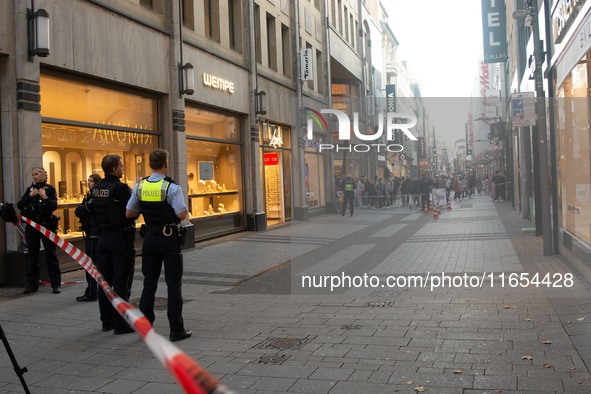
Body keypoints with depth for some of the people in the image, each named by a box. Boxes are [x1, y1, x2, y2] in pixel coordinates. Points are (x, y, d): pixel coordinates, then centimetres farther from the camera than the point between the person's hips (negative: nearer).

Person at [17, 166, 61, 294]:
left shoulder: (50, 189, 1)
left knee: (51, 254, -1)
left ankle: (56, 284, 3)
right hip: (32, 225, 3)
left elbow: (54, 206, -9)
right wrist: (30, 195, -12)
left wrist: (44, 196, -20)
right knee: (33, 255, 7)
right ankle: (32, 284, 15)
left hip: (47, 225, -3)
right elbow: (19, 205, 0)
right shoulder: (30, 189, 10)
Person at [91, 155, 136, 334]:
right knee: (121, 282, -1)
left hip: (103, 237, 7)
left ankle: (107, 321, 21)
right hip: (121, 237, -7)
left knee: (104, 280, 12)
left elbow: (93, 212, 13)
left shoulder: (96, 188, 7)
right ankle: (120, 323, 2)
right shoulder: (121, 188, -16)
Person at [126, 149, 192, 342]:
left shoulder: (139, 186, 2)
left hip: (149, 237, 5)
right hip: (169, 238, -5)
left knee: (149, 283, 14)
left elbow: (129, 213, 6)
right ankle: (176, 329, 4)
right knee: (173, 284, 1)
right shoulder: (172, 187, -14)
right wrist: (183, 207, 3)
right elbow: (182, 214, -18)